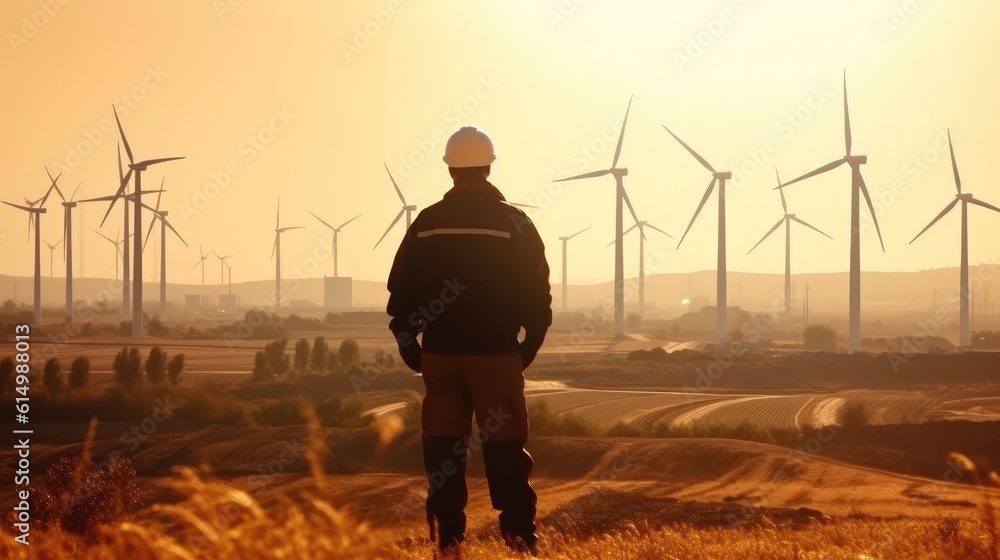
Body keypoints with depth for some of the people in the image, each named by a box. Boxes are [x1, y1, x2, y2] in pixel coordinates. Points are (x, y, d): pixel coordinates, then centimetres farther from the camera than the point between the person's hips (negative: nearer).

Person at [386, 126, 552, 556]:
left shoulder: (425, 224, 2)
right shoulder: (514, 223, -3)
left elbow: (400, 291, 4)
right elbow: (537, 295, -3)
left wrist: (409, 345, 12)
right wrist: (528, 347, 7)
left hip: (439, 354, 2)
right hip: (496, 354, -2)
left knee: (443, 444, 8)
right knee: (505, 444, 0)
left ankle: (447, 535, 7)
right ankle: (517, 533, -8)